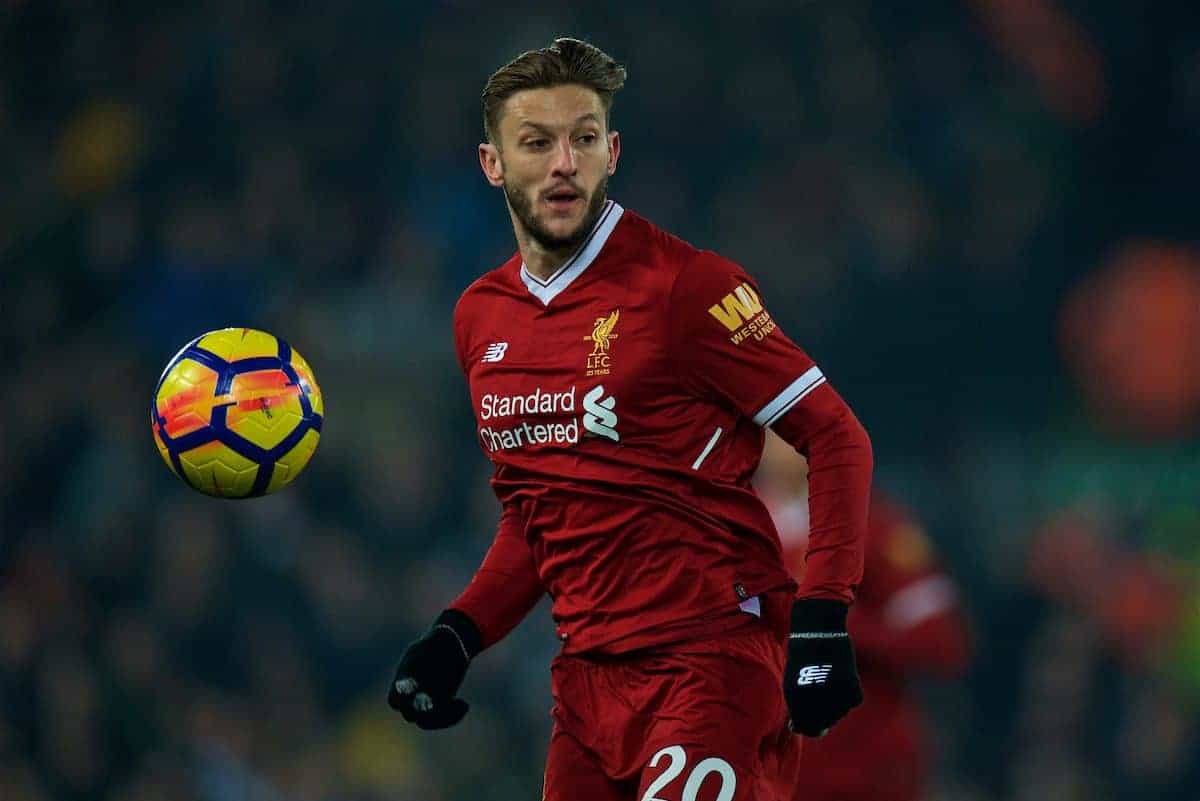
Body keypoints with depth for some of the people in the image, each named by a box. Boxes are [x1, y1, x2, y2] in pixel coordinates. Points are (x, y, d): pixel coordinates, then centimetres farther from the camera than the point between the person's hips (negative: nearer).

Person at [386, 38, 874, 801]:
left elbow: (837, 436, -8)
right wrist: (457, 637, 10)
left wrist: (822, 617, -17)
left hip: (714, 659, -6)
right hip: (590, 673, 6)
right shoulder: (481, 316, 12)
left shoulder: (687, 286, -9)